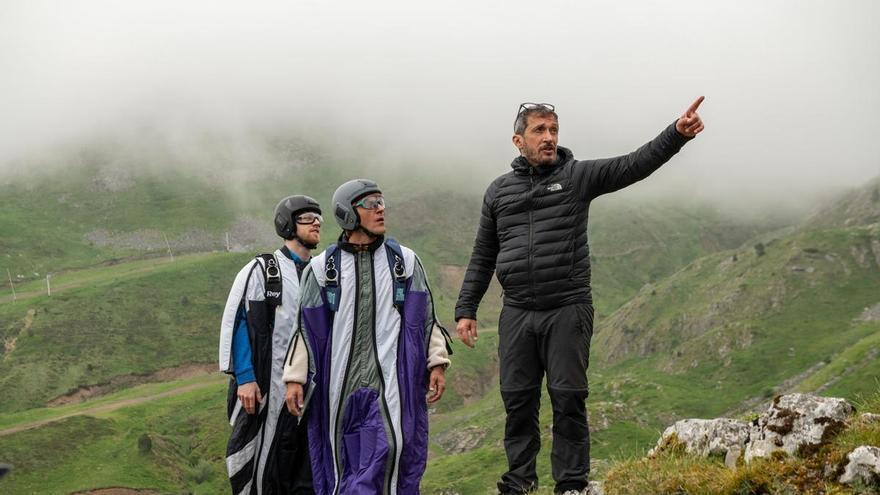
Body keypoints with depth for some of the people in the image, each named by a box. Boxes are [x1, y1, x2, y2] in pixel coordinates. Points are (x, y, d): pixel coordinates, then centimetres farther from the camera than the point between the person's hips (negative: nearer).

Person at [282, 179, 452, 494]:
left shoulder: (405, 261, 10)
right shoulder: (322, 267, 8)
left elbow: (426, 317, 12)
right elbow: (306, 327, 8)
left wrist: (437, 362, 4)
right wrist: (295, 378, 3)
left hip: (390, 377, 0)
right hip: (342, 381, 1)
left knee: (388, 447, -16)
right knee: (343, 462, 2)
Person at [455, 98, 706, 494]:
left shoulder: (578, 176, 2)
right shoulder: (499, 191, 11)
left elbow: (635, 164, -12)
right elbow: (482, 258, 16)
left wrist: (677, 134, -27)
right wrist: (465, 310, 10)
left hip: (568, 312, -2)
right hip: (516, 314, 3)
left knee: (568, 399, 0)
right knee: (517, 399, 7)